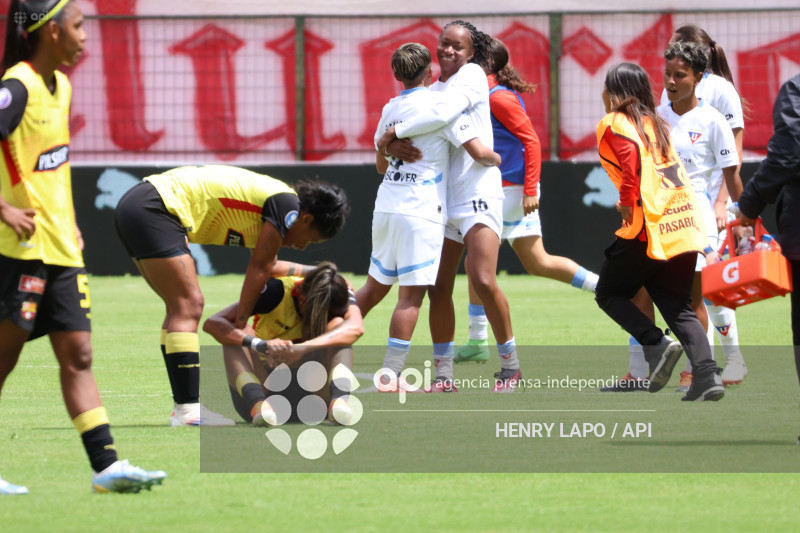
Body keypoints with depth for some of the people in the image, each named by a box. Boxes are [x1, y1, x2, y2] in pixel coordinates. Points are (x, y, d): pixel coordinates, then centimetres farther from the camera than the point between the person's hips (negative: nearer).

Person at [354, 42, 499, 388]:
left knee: (375, 287, 20)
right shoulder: (441, 104, -7)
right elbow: (478, 152, -10)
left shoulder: (390, 109, 12)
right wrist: (498, 159, 11)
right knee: (411, 295, -4)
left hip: (386, 205, 7)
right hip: (421, 212, -7)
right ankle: (390, 376, -7)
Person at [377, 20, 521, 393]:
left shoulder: (472, 75, -5)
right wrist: (393, 146, -14)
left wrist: (394, 134, -16)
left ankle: (510, 365, -4)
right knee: (438, 289, 2)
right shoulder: (431, 90, 15)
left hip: (478, 194, -7)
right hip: (443, 200, 7)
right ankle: (443, 373, 10)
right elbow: (387, 133, 11)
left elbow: (444, 113, -24)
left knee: (483, 281, -18)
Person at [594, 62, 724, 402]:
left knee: (609, 294, 12)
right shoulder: (655, 123, 22)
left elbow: (632, 156, -20)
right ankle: (706, 372, -9)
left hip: (648, 225, -7)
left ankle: (657, 344, -9)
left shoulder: (613, 123, -1)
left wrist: (626, 199, -13)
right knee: (678, 307, 10)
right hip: (685, 224, 7)